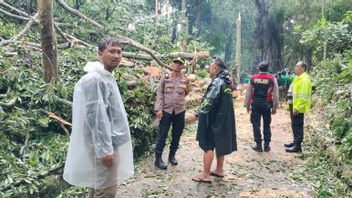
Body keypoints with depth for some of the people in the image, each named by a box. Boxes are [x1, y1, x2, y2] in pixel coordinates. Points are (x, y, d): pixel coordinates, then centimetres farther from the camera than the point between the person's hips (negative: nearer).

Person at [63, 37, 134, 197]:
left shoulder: (108, 77, 13)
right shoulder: (94, 79, -19)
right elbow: (95, 117, -23)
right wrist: (105, 149, -21)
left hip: (110, 142, 10)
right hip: (104, 145, -10)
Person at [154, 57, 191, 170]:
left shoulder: (185, 80, 5)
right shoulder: (165, 77, 0)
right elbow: (160, 93, -2)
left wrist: (186, 89, -8)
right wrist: (159, 109, -11)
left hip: (180, 110, 3)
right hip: (166, 110, -2)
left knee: (177, 135, 10)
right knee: (162, 135, 0)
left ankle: (172, 156, 27)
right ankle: (158, 159, 8)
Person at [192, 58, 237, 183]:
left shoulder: (217, 82, -18)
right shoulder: (226, 82, 11)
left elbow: (209, 101, -25)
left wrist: (198, 113, -16)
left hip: (214, 119, -10)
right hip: (224, 119, 10)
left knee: (208, 146, -3)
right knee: (220, 144, 17)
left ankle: (205, 175, 3)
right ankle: (219, 170, 28)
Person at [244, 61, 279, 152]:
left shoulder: (253, 78, 1)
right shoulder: (272, 79, -1)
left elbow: (248, 93, 4)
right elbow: (275, 94, 1)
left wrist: (247, 105, 13)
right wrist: (274, 107, 9)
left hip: (255, 104, 0)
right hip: (267, 105, 1)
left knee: (256, 125, 6)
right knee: (267, 125, 12)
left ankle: (258, 145, 9)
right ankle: (267, 145, 17)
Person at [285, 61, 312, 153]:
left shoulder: (304, 79, -17)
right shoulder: (298, 78, 16)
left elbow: (303, 96, -22)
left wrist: (297, 108, -24)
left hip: (298, 108, -10)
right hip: (294, 107, 10)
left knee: (298, 126, -5)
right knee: (295, 126, 17)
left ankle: (297, 146, 1)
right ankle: (295, 142, 28)